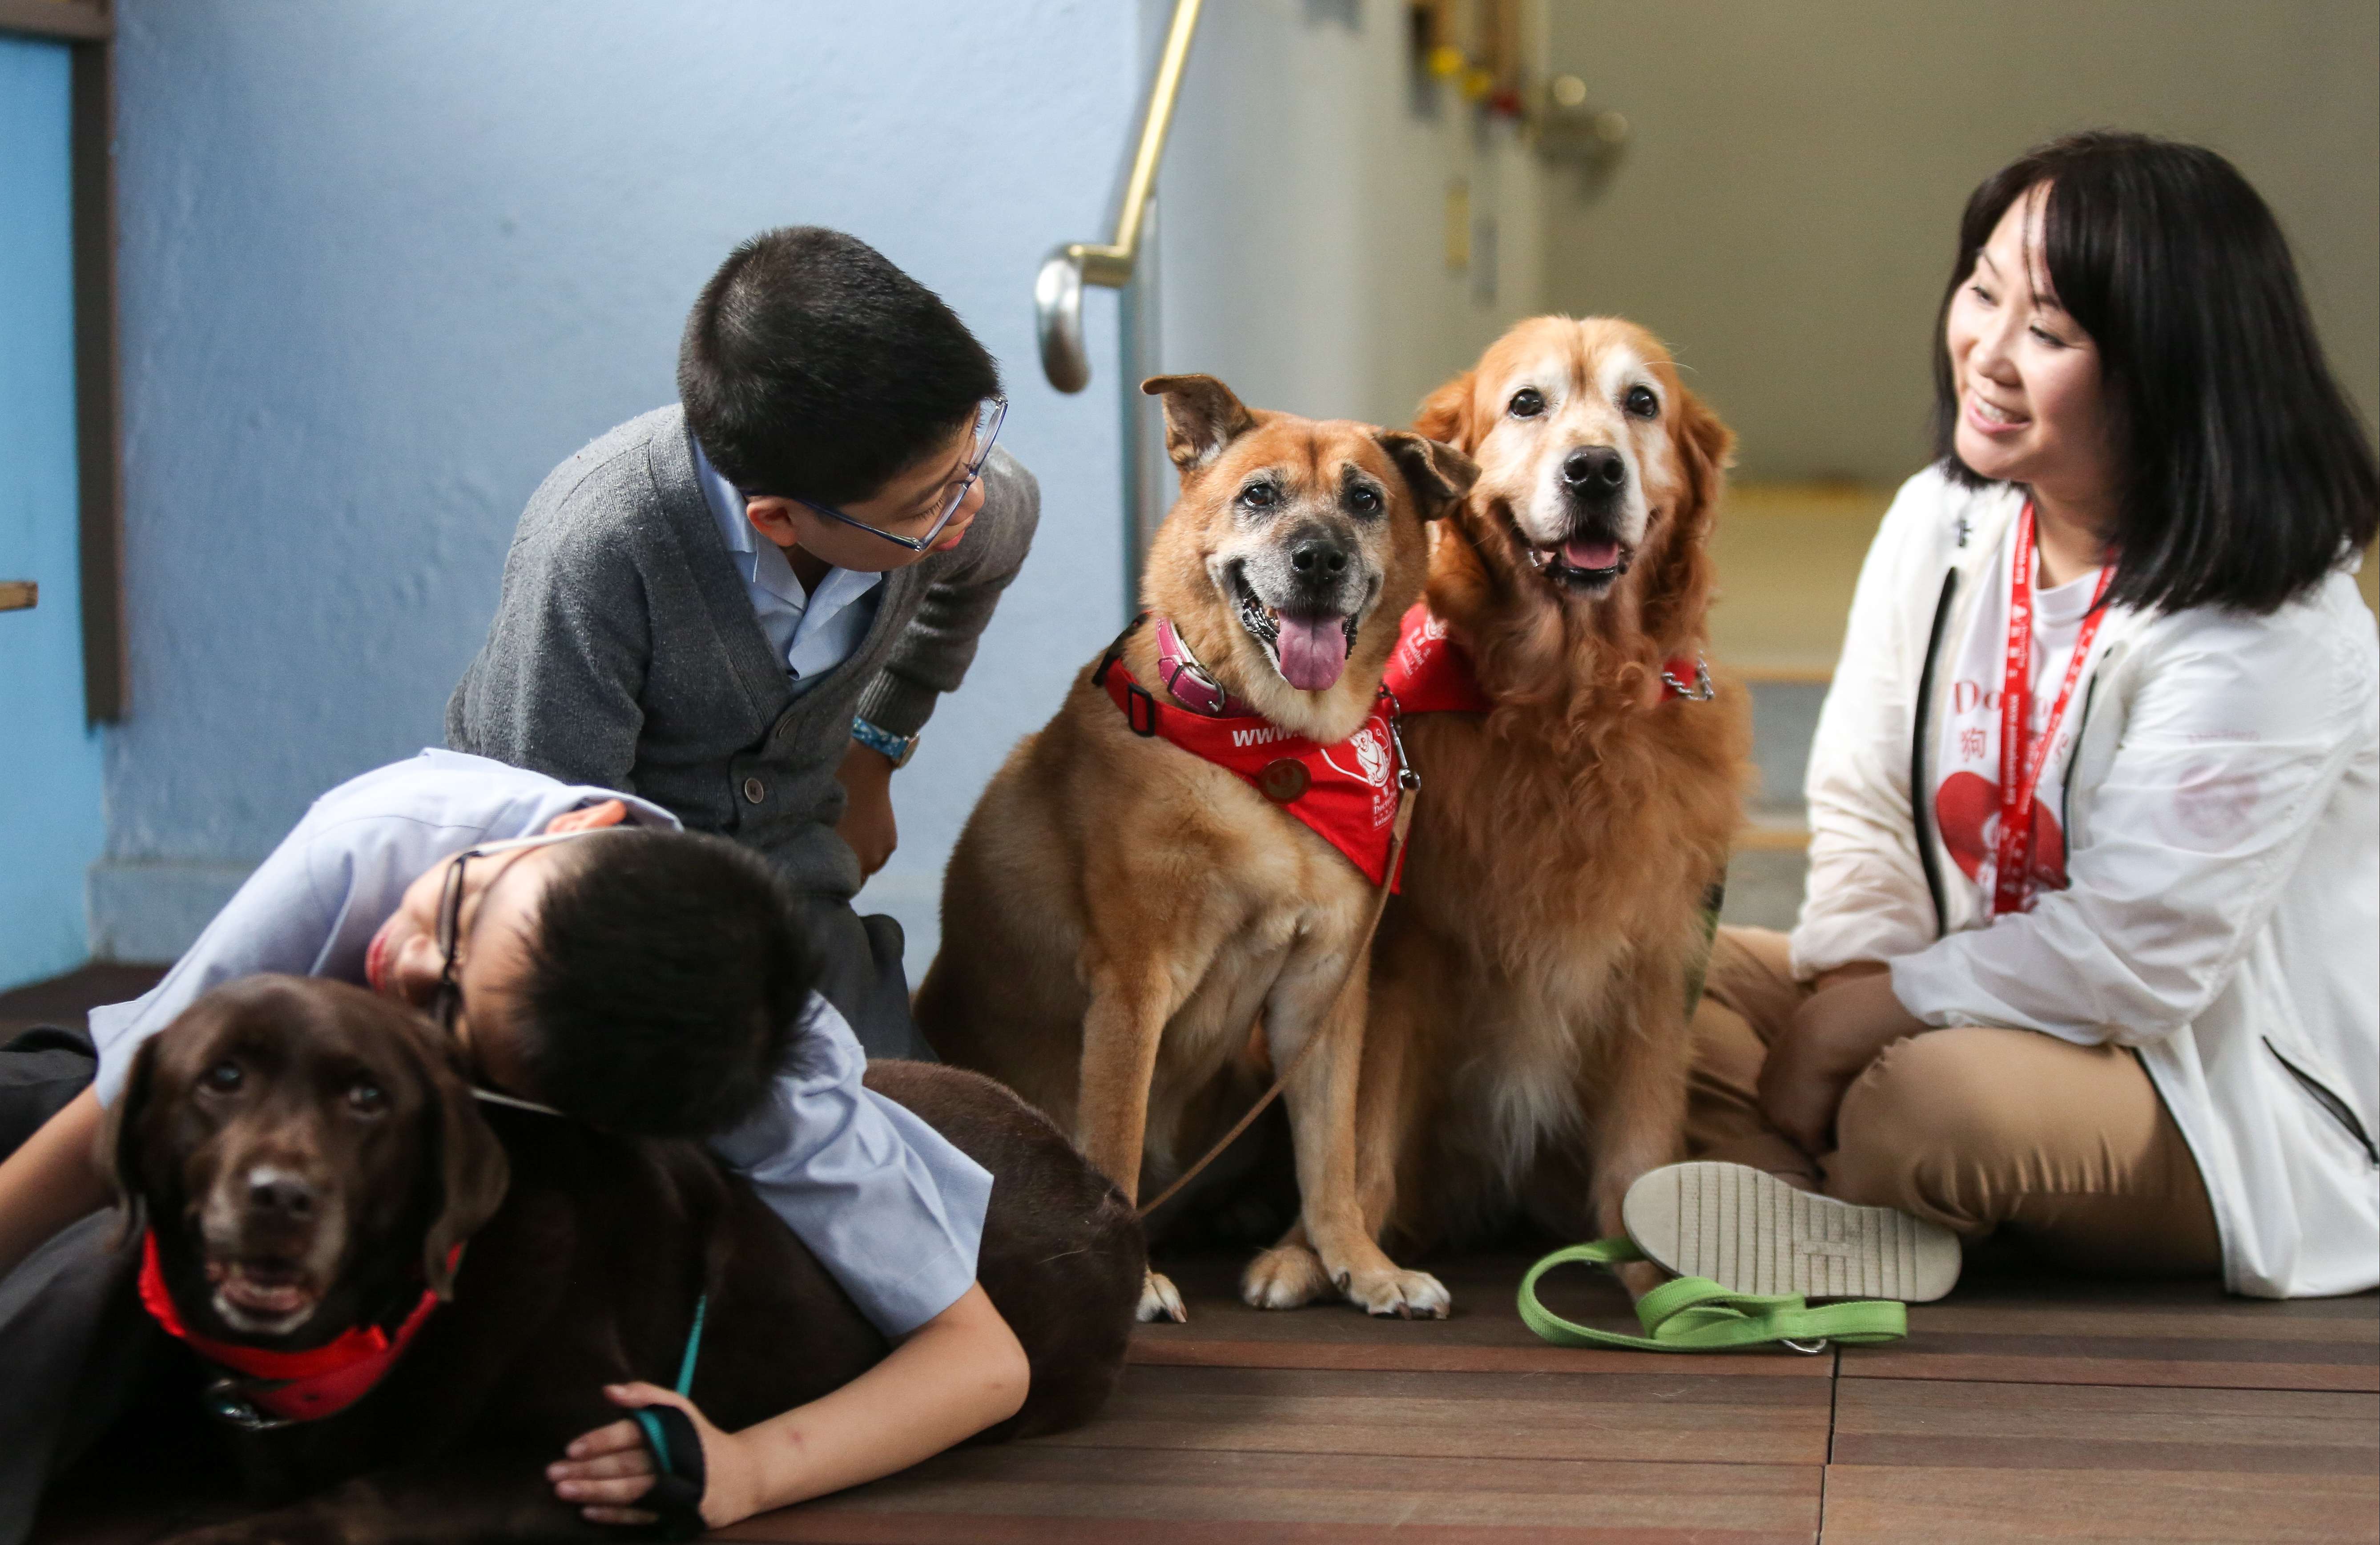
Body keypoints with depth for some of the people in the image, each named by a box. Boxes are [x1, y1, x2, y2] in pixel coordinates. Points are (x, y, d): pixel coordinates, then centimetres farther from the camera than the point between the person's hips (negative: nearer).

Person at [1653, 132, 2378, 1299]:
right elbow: (1860, 799, 5)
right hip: (1986, 1005, 7)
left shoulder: (2263, 633, -22)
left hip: (2232, 1102, -7)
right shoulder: (1943, 520, 0)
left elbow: (2135, 959, -23)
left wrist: (1876, 1012, -18)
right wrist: (1854, 979, -14)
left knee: (1932, 1098, -35)